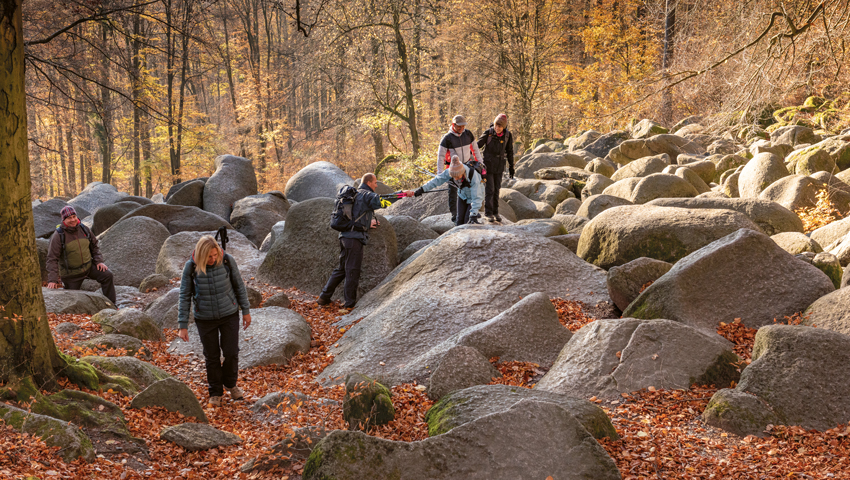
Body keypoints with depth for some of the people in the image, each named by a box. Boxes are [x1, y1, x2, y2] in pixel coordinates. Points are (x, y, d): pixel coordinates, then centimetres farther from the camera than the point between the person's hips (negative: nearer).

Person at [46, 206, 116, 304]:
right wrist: (52, 280, -25)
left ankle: (111, 305, -5)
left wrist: (99, 261, -3)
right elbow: (52, 259, -18)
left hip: (88, 266, 4)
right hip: (71, 273, -4)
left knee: (107, 275, -15)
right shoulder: (58, 235, -17)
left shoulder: (84, 229, -2)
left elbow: (94, 246, 12)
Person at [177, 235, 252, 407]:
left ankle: (230, 383, 32)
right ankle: (215, 392, 30)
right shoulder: (190, 267, -18)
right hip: (205, 318, -1)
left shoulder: (227, 260, -17)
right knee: (212, 356, 9)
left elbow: (239, 285, -3)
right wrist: (182, 326, -10)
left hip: (229, 314, 1)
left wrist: (246, 311, 3)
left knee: (231, 352, 3)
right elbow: (184, 296, -10)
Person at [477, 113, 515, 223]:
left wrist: (511, 167, 10)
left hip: (499, 166, 3)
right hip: (488, 165, -3)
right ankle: (488, 213, 3)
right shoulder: (488, 133, -12)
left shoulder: (508, 135, -4)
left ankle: (495, 212, 18)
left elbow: (509, 152, 6)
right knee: (489, 189, -5)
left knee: (496, 189, 8)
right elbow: (478, 145, -8)